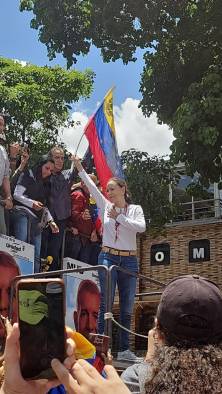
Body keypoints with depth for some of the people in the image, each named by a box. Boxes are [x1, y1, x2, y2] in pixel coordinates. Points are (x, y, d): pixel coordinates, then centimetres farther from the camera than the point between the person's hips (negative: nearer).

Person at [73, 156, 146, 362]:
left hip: (129, 260, 1)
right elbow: (92, 186, 2)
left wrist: (119, 217, -13)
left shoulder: (135, 209, 5)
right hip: (108, 257, 0)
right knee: (106, 304, -7)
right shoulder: (106, 206, 8)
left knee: (127, 307, 4)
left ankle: (124, 349, 10)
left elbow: (141, 227, -14)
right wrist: (80, 168, -2)